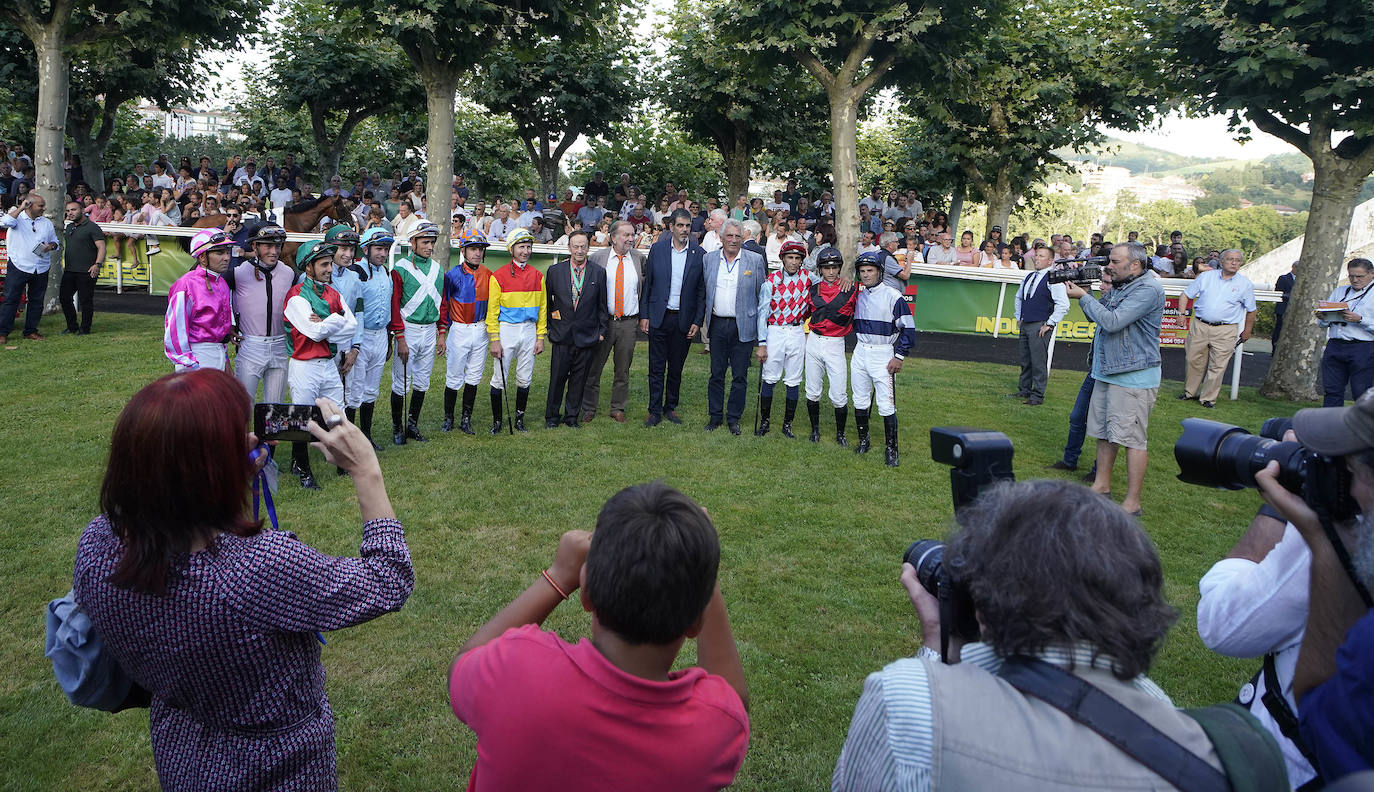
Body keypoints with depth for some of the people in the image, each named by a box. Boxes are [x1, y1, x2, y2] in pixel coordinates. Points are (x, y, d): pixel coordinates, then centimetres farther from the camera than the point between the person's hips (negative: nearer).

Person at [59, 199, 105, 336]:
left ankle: (85, 328, 10)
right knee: (64, 298, 8)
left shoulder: (92, 227, -7)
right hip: (69, 271, 8)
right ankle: (72, 326, 20)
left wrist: (97, 264, -26)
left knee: (85, 300, -2)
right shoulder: (69, 227, 17)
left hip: (86, 272, -8)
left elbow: (101, 247, -14)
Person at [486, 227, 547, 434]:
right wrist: (494, 339, -10)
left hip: (529, 330, 3)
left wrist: (540, 337, 4)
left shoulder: (537, 276, 8)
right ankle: (497, 420, 11)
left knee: (525, 379, 8)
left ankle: (519, 418, 21)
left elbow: (542, 307, 10)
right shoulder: (498, 276, -3)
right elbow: (492, 309, -4)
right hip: (506, 330, -3)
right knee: (500, 378, -1)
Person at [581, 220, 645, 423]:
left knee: (623, 370, 10)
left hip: (629, 323, 2)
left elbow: (646, 285, 16)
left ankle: (618, 409, 22)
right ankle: (589, 409, 17)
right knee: (594, 368, 4)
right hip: (602, 321, -1)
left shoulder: (639, 258, 5)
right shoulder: (597, 258, -1)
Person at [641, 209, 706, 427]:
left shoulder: (699, 254, 0)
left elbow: (702, 291, 2)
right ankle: (655, 411, 11)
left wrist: (697, 322, -3)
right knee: (656, 368, 2)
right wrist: (644, 315, -1)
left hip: (684, 320, 0)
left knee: (676, 368, 10)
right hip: (659, 317, 0)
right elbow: (647, 284, 4)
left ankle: (670, 407, 23)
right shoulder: (657, 249, 1)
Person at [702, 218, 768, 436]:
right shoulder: (709, 259, 6)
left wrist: (763, 328, 0)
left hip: (743, 326, -2)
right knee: (716, 374, 8)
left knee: (740, 376, 4)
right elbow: (703, 293, 12)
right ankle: (715, 416, 20)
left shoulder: (755, 260, 0)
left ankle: (733, 418, 16)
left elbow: (763, 296, 3)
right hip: (717, 325, 2)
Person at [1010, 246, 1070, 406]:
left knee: (1038, 362, -5)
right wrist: (1019, 317, 21)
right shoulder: (1028, 277, 13)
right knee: (1025, 361, 14)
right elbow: (1019, 297, 30)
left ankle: (1037, 396, 1)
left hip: (1040, 327, -7)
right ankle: (1024, 390, 24)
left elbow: (1063, 304, -16)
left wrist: (1050, 324, -15)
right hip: (1025, 325, 8)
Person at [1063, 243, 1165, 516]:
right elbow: (1095, 316, 19)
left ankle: (1132, 501, 0)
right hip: (1107, 371, 10)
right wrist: (1082, 291, 3)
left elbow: (1112, 321, -24)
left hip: (1134, 377, -10)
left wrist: (1083, 297, -13)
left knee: (1132, 438, -6)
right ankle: (1102, 485, 28)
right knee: (1104, 432, 16)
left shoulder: (1147, 289, -16)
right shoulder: (1120, 286, 14)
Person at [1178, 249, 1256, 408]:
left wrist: (1247, 332, 11)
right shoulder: (1206, 277, 6)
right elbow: (1186, 294, 12)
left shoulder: (1245, 284, 4)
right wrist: (1181, 313, -3)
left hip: (1225, 331, -1)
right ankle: (1190, 391, 23)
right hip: (1200, 326, 1)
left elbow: (1251, 310, 11)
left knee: (1217, 366, -1)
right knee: (1194, 360, 7)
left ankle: (1208, 398, 9)